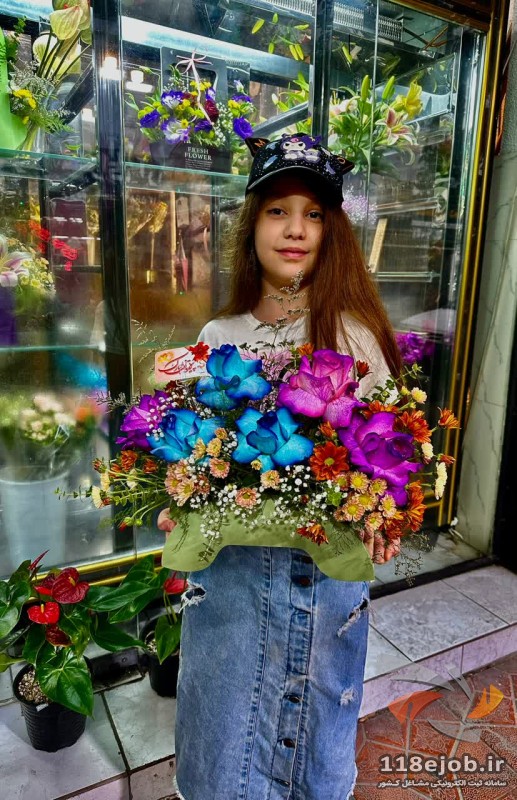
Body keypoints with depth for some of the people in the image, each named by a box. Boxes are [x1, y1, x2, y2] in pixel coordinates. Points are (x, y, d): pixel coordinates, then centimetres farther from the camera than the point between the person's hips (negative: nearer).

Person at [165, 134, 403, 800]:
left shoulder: (352, 332, -9)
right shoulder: (219, 336, 1)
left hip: (327, 563, -2)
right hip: (230, 559, 3)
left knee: (312, 723, 21)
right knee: (227, 719, 22)